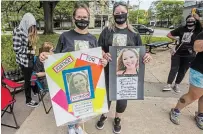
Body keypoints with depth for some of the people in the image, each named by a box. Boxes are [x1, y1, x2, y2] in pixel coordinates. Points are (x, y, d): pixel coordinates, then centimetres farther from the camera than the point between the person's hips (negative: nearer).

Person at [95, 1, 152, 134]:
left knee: (123, 96, 13)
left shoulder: (133, 33, 3)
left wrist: (147, 55, -17)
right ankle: (104, 115, 44)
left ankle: (117, 119, 42)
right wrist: (104, 54, -23)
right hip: (109, 71, 0)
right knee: (106, 94, 13)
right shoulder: (107, 31, 0)